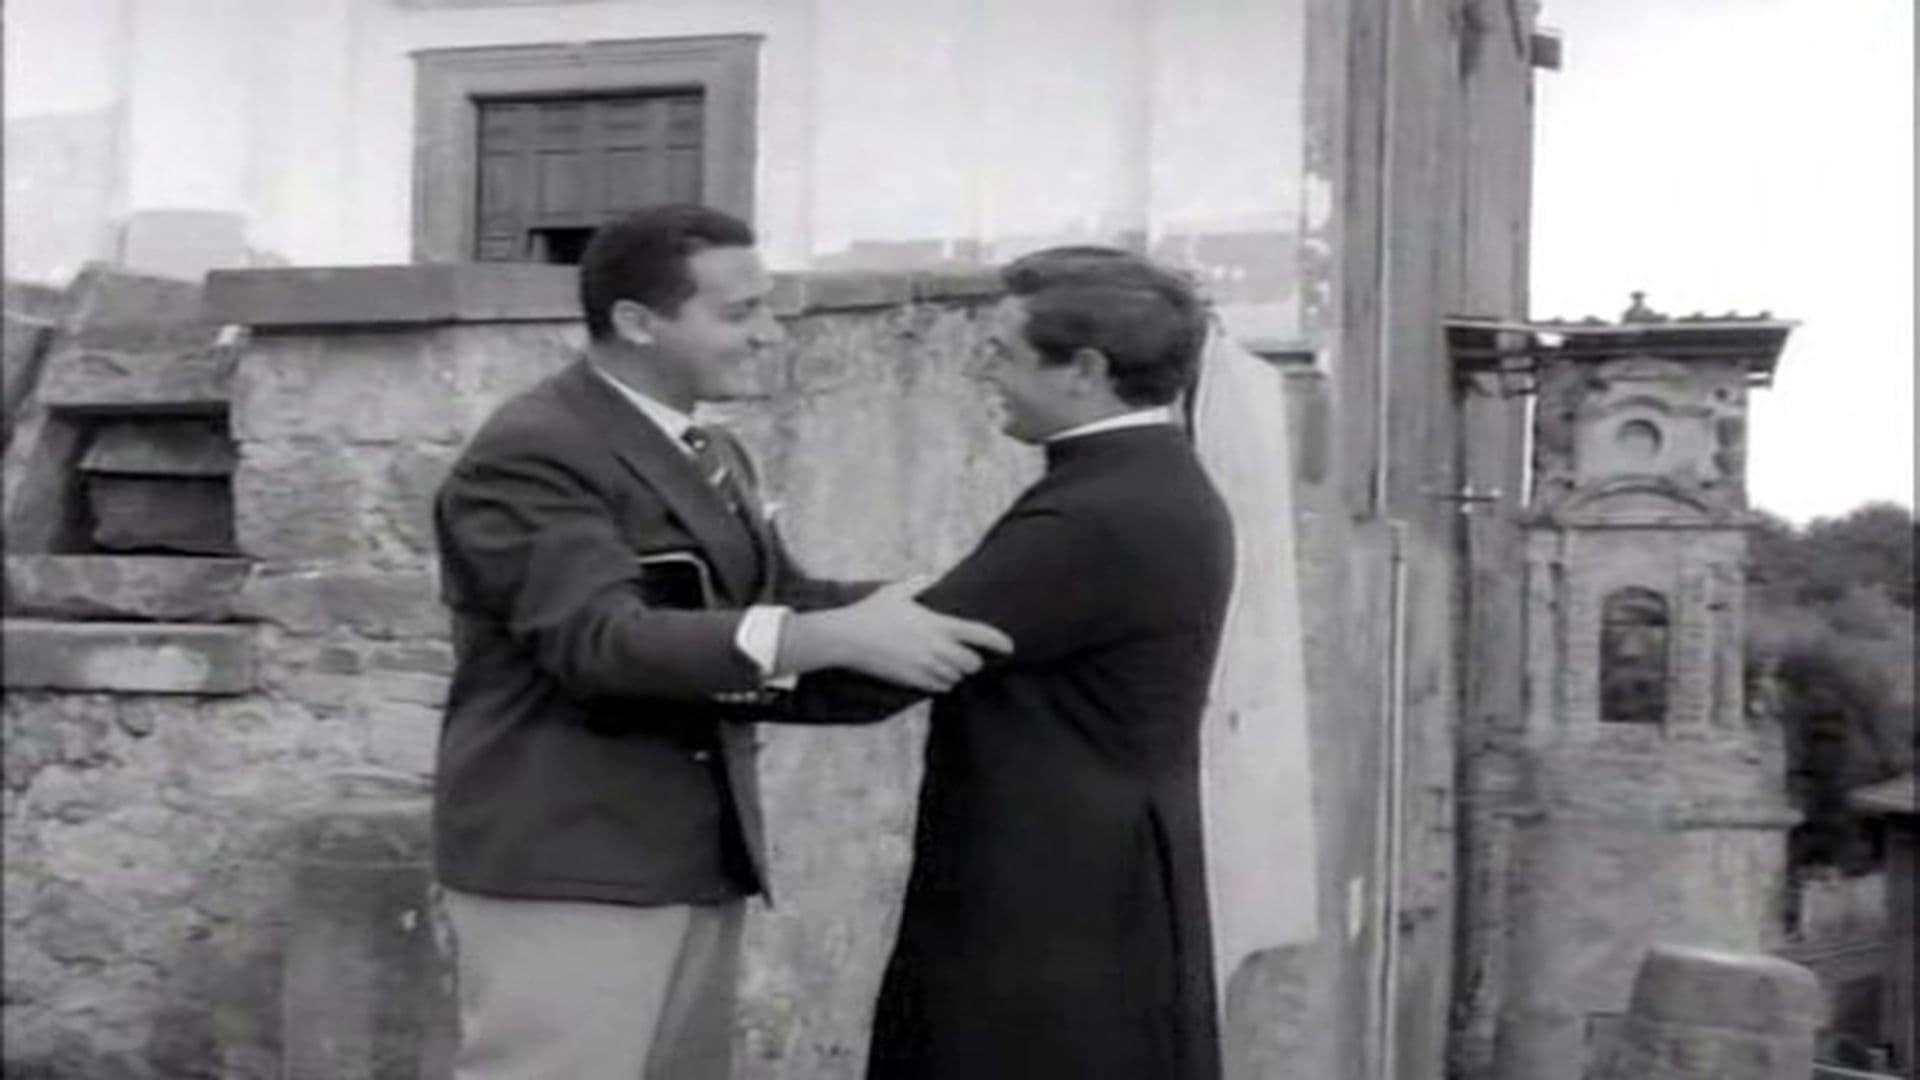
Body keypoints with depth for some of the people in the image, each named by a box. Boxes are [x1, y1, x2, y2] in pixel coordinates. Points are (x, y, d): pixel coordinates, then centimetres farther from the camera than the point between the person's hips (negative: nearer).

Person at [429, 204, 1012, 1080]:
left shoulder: (710, 456, 14)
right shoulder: (529, 454, -15)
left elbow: (777, 598, 17)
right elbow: (601, 638, -27)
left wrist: (927, 611, -1)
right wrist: (835, 639, -35)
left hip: (696, 864, 9)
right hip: (567, 869, -9)